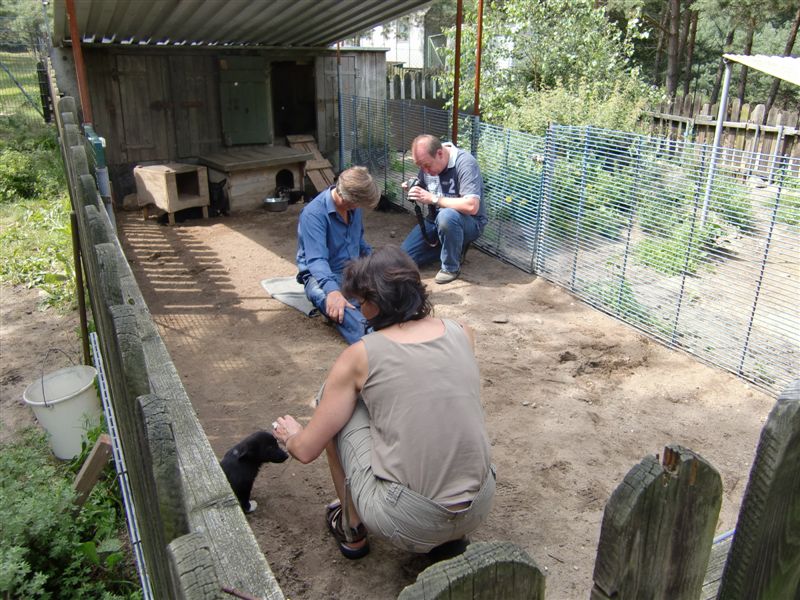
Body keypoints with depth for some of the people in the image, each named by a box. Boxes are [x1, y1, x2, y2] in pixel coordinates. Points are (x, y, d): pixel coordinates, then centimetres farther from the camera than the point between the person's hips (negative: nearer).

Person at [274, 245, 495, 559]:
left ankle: (352, 529, 24)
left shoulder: (360, 356, -8)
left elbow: (306, 450, 0)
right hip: (479, 508, 5)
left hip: (407, 522, -4)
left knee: (334, 397, 11)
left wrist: (291, 435, 23)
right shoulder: (462, 333, 3)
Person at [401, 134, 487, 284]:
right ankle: (454, 247, 12)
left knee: (446, 216, -40)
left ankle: (451, 267, -16)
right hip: (436, 220, 7)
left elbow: (471, 206, -35)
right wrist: (413, 190, -13)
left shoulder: (465, 163, -26)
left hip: (469, 222, -6)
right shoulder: (428, 162, -4)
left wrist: (433, 198, -33)